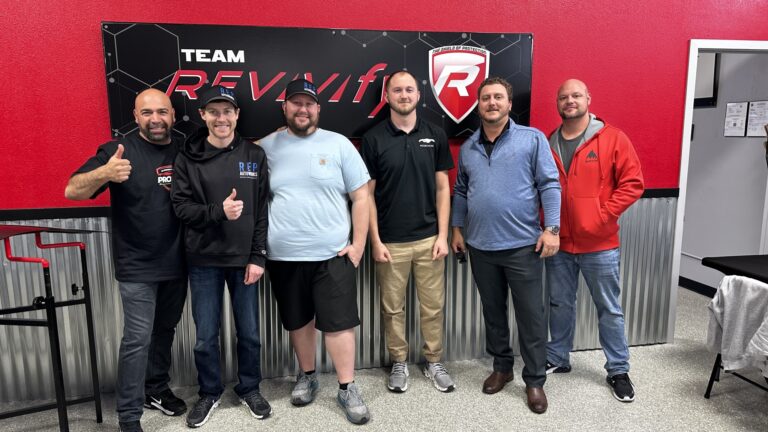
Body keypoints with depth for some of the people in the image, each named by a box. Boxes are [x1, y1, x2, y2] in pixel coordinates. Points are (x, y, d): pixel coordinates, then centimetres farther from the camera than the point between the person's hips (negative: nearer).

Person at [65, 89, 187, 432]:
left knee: (165, 330, 18)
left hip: (176, 263, 5)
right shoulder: (119, 150, -10)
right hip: (137, 266, -5)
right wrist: (104, 173, -40)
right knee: (138, 339, -3)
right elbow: (72, 191, -19)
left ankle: (156, 389, 37)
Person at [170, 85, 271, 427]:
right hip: (204, 260, 0)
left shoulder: (254, 155, 1)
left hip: (244, 258, 1)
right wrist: (218, 212, -22)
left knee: (249, 332, 11)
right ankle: (209, 392, 32)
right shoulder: (188, 158, -1)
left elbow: (262, 211, -2)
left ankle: (249, 389, 32)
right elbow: (181, 207, -5)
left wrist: (258, 257, -6)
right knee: (205, 336, 9)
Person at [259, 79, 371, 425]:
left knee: (338, 323, 3)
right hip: (284, 257, 2)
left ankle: (347, 389, 18)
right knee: (298, 321, 16)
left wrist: (358, 244, -5)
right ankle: (307, 376, 37)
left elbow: (361, 197, 0)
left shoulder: (339, 144, 0)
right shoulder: (266, 147, 4)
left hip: (332, 254, -2)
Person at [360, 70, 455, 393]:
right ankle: (399, 364, 28)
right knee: (392, 307, 10)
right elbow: (367, 193, -1)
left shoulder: (435, 135, 3)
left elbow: (442, 188, 5)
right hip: (390, 242, -1)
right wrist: (375, 241, -6)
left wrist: (443, 235, -2)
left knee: (433, 306, 10)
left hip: (428, 239, 2)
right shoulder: (373, 139, -2)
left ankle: (434, 362, 28)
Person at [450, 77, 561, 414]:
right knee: (493, 312, 15)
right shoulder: (468, 148, 10)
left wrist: (551, 228, -12)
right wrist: (457, 229, 12)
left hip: (522, 245, -4)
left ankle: (535, 380, 19)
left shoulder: (532, 139, -2)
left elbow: (549, 185, -5)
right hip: (480, 247, 4)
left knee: (531, 316, 4)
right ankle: (501, 367, 33)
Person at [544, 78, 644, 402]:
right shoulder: (547, 144, 5)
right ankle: (558, 359, 32)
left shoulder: (612, 138, -5)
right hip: (558, 243, 3)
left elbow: (632, 183, -6)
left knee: (609, 309, 9)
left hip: (599, 244, -3)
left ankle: (618, 370, 24)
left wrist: (604, 215, -13)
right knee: (560, 305, 15)